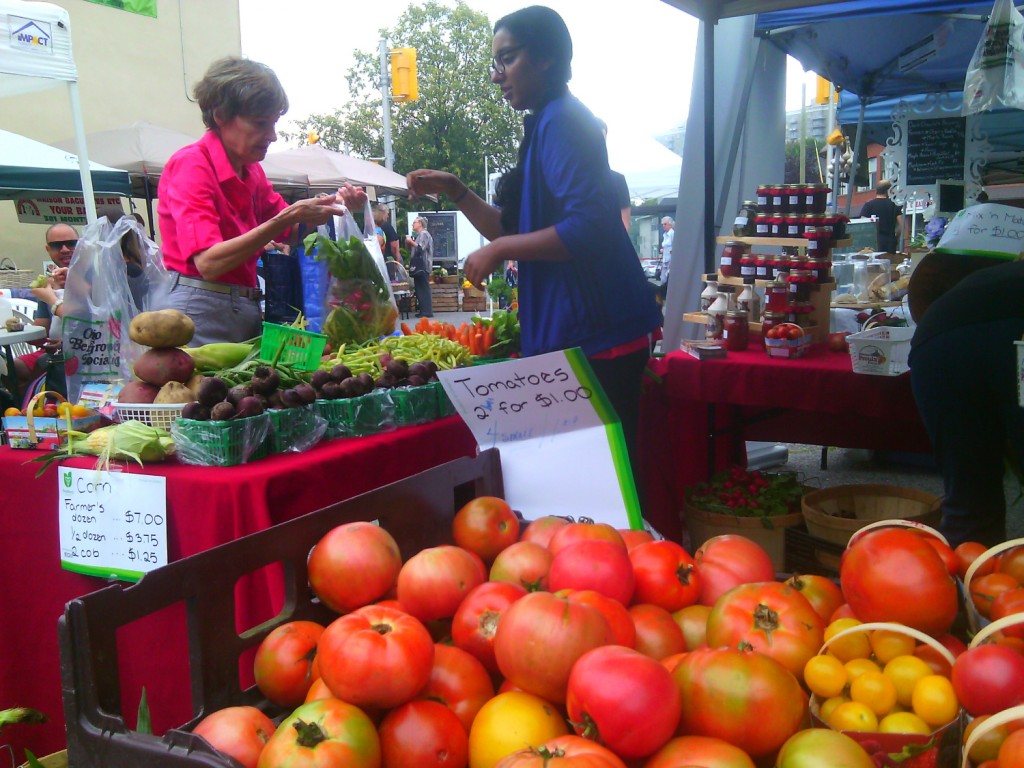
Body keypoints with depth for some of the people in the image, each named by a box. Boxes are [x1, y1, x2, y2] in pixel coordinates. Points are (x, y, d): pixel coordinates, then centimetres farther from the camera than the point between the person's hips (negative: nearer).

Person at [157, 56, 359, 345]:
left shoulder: (251, 171, 12)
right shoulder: (191, 164, -11)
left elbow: (289, 231, 20)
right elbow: (208, 262, -23)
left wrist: (333, 203, 1)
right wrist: (288, 216, -26)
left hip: (248, 309, 7)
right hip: (201, 309, -7)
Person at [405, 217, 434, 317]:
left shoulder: (424, 234, -8)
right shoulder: (418, 235, 21)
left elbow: (421, 248, -19)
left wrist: (411, 242, -9)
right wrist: (408, 243, 13)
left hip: (422, 266, -10)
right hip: (418, 266, 10)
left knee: (423, 289, -11)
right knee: (419, 289, 9)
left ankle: (427, 311, -12)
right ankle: (423, 310, 11)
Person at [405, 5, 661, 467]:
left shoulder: (562, 121, -11)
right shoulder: (545, 125, 19)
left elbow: (587, 228, -24)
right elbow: (515, 232, 23)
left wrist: (498, 251, -16)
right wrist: (453, 190, 13)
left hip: (595, 337, -10)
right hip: (571, 333, 10)